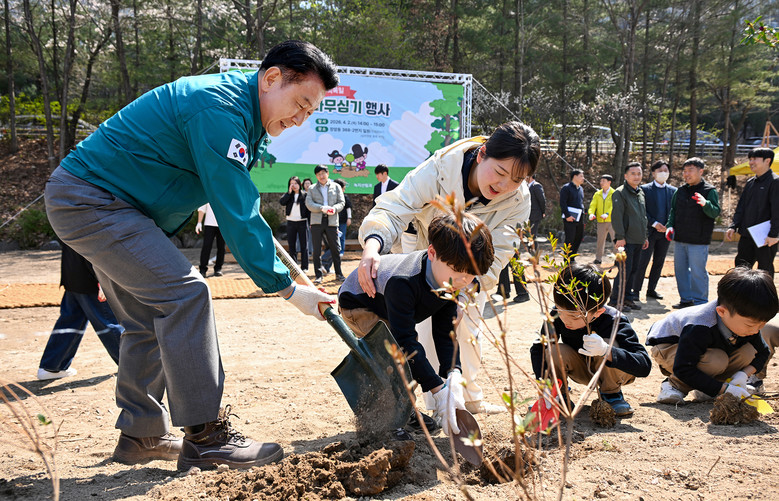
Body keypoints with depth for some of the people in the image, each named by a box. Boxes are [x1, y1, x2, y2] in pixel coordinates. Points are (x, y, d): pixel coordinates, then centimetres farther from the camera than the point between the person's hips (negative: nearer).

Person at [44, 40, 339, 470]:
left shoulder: (239, 111, 9)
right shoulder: (219, 109, -24)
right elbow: (236, 213, -26)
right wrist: (286, 287, -23)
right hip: (88, 200, -11)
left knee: (151, 318, 11)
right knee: (184, 294, -18)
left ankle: (140, 435, 19)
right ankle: (204, 438, -14)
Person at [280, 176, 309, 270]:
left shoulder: (305, 195, 0)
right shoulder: (288, 195, 8)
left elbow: (309, 209, 0)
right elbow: (282, 202, -11)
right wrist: (289, 192, -13)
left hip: (302, 222, -3)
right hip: (291, 222, 3)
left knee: (304, 245, -1)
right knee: (291, 245, 6)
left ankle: (304, 267, 3)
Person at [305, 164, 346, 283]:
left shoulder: (336, 187, 12)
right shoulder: (312, 189, 12)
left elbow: (342, 202, 7)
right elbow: (308, 204, 0)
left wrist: (334, 208, -15)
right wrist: (322, 208, -17)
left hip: (332, 221, 0)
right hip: (317, 221, 0)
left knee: (335, 249, 3)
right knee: (317, 250, 0)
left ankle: (338, 274, 14)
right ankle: (319, 275, 5)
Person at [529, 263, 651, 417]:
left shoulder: (614, 322, -34)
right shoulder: (558, 315, -25)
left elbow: (644, 366, -40)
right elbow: (537, 348, -12)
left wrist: (606, 351, -57)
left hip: (611, 372, -2)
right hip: (582, 371, 2)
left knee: (609, 347, -35)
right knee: (554, 351, -29)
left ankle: (611, 393, -5)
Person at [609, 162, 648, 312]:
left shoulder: (640, 193, 17)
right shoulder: (620, 193, -8)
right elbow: (616, 216, -14)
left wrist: (645, 237, 21)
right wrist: (620, 237, -18)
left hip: (638, 240, 8)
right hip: (626, 240, -8)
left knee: (633, 269, 11)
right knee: (625, 270, -9)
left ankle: (628, 297, 19)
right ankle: (615, 300, -2)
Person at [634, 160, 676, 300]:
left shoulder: (673, 191, 10)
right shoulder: (645, 189, -2)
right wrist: (654, 224, -15)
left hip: (665, 232, 4)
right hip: (649, 231, -4)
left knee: (659, 262, 9)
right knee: (642, 262, -4)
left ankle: (651, 289, 18)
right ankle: (636, 290, 2)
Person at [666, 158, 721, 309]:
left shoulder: (709, 191, -6)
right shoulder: (680, 191, 11)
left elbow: (715, 212, -15)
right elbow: (673, 210, 20)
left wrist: (705, 204, -35)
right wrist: (670, 226, 5)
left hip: (698, 241, -6)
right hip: (680, 239, 6)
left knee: (697, 272, -4)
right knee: (680, 270, 13)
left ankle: (700, 301, 8)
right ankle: (686, 299, 26)